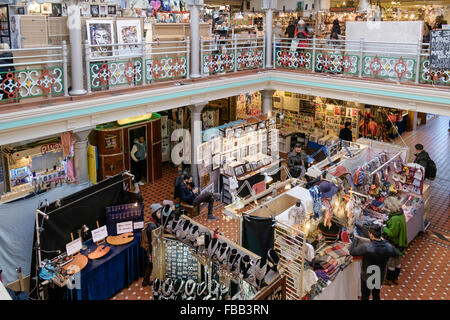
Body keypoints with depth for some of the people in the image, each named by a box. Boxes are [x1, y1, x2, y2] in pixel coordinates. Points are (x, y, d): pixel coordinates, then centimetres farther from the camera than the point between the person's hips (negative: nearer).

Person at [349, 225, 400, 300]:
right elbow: (397, 254, 3)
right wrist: (385, 241, 7)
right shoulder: (388, 247, -20)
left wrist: (356, 238, -7)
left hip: (367, 277, -4)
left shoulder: (366, 247, -34)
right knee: (376, 295, 27)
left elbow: (352, 251, -20)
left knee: (365, 296, 17)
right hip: (380, 277, 4)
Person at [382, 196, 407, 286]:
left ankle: (388, 279, 29)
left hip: (394, 243, -9)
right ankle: (395, 278, 40)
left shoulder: (395, 219, -33)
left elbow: (392, 233, -28)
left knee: (391, 262, 11)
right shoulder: (400, 213, -4)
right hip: (400, 242, 9)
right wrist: (385, 222, 0)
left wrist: (382, 228, -19)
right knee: (398, 260, 23)